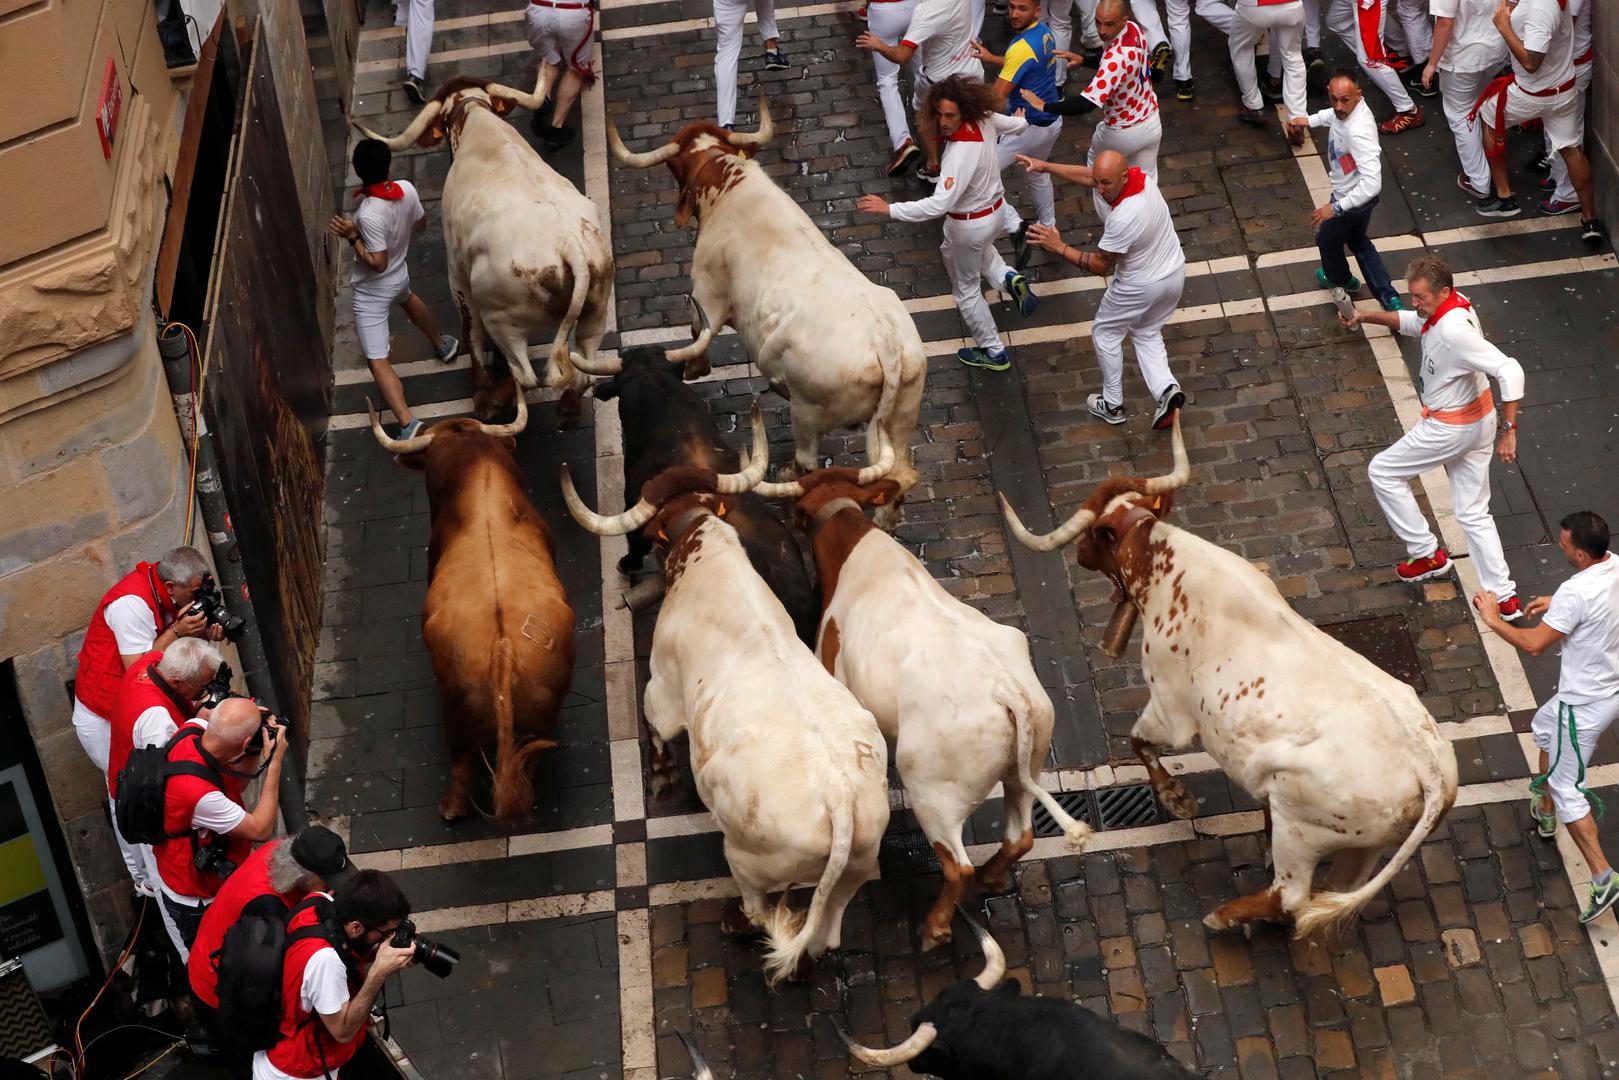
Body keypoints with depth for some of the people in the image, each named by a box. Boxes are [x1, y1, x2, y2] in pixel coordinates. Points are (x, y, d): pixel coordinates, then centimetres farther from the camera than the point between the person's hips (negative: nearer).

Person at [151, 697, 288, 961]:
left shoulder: (189, 740, -20)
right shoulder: (199, 793, -45)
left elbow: (233, 784, 0)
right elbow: (261, 830, -31)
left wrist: (258, 754, -17)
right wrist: (275, 762, -29)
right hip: (196, 901, -8)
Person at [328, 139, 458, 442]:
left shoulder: (369, 214, -37)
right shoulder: (407, 189, -16)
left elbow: (378, 262, -30)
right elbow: (421, 224, 2)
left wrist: (352, 236, -24)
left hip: (372, 291, -7)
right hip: (401, 274, 7)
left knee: (377, 361, -2)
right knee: (406, 298, 43)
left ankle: (408, 425, -13)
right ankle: (442, 344, 65)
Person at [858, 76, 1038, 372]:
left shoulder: (960, 154, -38)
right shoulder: (985, 120, -17)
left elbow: (939, 205, -43)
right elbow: (1019, 125, 5)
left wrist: (889, 209, -41)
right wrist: (1020, 120, 31)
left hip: (969, 224, -8)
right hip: (996, 211, 8)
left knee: (966, 288, 17)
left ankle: (993, 352, 31)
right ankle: (1008, 278, 18)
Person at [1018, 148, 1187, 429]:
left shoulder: (1123, 219, -37)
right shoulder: (1141, 176, -14)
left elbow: (1100, 266, -23)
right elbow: (1087, 175, 1)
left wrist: (1058, 247, -21)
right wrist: (1045, 166, 1)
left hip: (1140, 287, -7)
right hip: (1175, 273, 8)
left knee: (1105, 332, 19)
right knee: (1147, 333, 28)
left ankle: (1112, 405, 29)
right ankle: (1166, 389, 6)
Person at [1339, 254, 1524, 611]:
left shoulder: (1455, 331, -32)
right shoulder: (1454, 304, -2)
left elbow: (1510, 371, -38)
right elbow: (1413, 323, 20)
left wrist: (1509, 430, -36)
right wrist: (1368, 317, 7)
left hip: (1450, 428, -9)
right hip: (1478, 419, 9)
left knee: (1383, 472, 11)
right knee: (1473, 514, 14)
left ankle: (1427, 553, 18)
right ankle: (1506, 598, 15)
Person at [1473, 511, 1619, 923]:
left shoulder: (1576, 593, -33)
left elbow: (1533, 643, -26)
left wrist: (1493, 619, -12)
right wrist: (1556, 605, 13)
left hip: (1585, 704, -9)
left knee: (1566, 788, 4)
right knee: (1544, 728, 33)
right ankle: (1544, 812, 51)